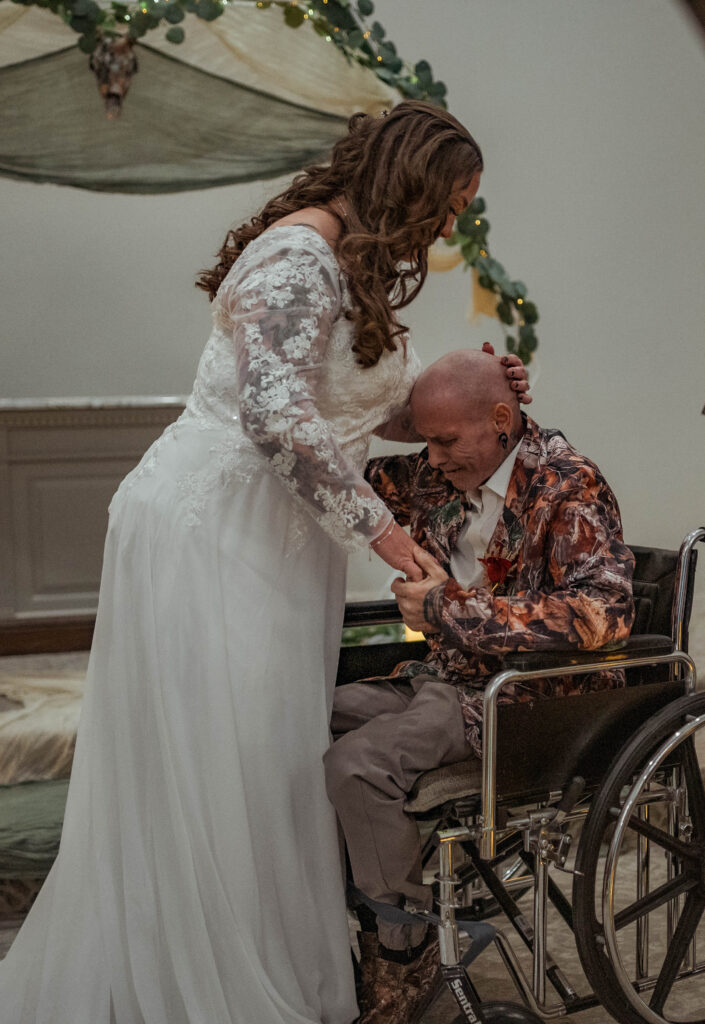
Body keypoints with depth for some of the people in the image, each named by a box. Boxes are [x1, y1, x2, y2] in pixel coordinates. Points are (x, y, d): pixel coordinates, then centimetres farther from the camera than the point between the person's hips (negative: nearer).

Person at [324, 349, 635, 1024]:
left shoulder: (570, 485, -16)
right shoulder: (430, 475, 5)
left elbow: (604, 613, -30)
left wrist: (450, 609, -26)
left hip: (532, 698, -8)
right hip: (443, 677, 8)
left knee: (356, 765, -25)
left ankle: (406, 963, -6)